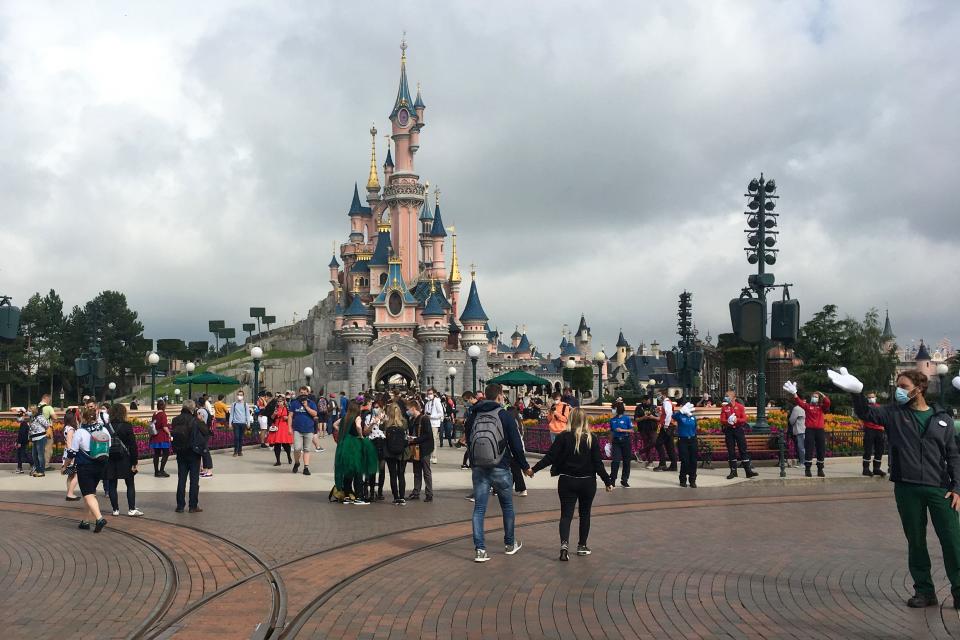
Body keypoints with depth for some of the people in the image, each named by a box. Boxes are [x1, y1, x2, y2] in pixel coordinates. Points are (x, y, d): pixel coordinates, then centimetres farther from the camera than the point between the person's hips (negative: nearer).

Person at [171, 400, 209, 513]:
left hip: (180, 453, 4)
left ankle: (180, 505, 13)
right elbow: (206, 432, -11)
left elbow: (173, 434, 5)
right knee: (194, 479, 5)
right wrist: (203, 422, 1)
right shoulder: (195, 421, -17)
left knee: (181, 479, 11)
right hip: (193, 453, -4)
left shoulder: (176, 421, -3)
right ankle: (193, 506, 6)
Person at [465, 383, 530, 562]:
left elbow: (468, 440, 10)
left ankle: (479, 549, -3)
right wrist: (525, 466, 5)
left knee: (479, 508, 4)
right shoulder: (504, 416, -8)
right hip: (500, 469, -2)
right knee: (507, 506, 16)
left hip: (478, 469, 3)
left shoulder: (473, 417, 3)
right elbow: (516, 444, -6)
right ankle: (510, 544, 28)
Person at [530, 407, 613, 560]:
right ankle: (582, 546, 25)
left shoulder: (563, 437, -8)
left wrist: (534, 469, 0)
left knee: (566, 514, 2)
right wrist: (607, 481, 4)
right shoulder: (592, 439, -6)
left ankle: (564, 544, -19)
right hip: (587, 482, 1)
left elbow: (550, 457, -10)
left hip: (567, 481, -1)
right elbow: (598, 463, -6)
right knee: (584, 514, 18)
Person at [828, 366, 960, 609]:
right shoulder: (894, 414, 5)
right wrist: (857, 392, -29)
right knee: (916, 542, 8)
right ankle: (924, 591, 20)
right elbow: (866, 413, -10)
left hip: (939, 489, 0)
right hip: (907, 489, 1)